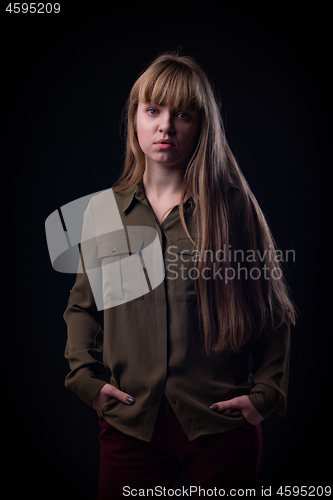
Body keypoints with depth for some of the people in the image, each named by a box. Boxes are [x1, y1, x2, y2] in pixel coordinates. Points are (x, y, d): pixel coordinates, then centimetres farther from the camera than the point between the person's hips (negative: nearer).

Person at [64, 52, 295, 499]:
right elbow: (83, 305, 13)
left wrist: (266, 392, -4)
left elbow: (273, 310, 2)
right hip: (131, 423, 2)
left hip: (222, 424, -1)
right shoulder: (103, 211, 3)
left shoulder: (232, 205, -3)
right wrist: (85, 376, 2)